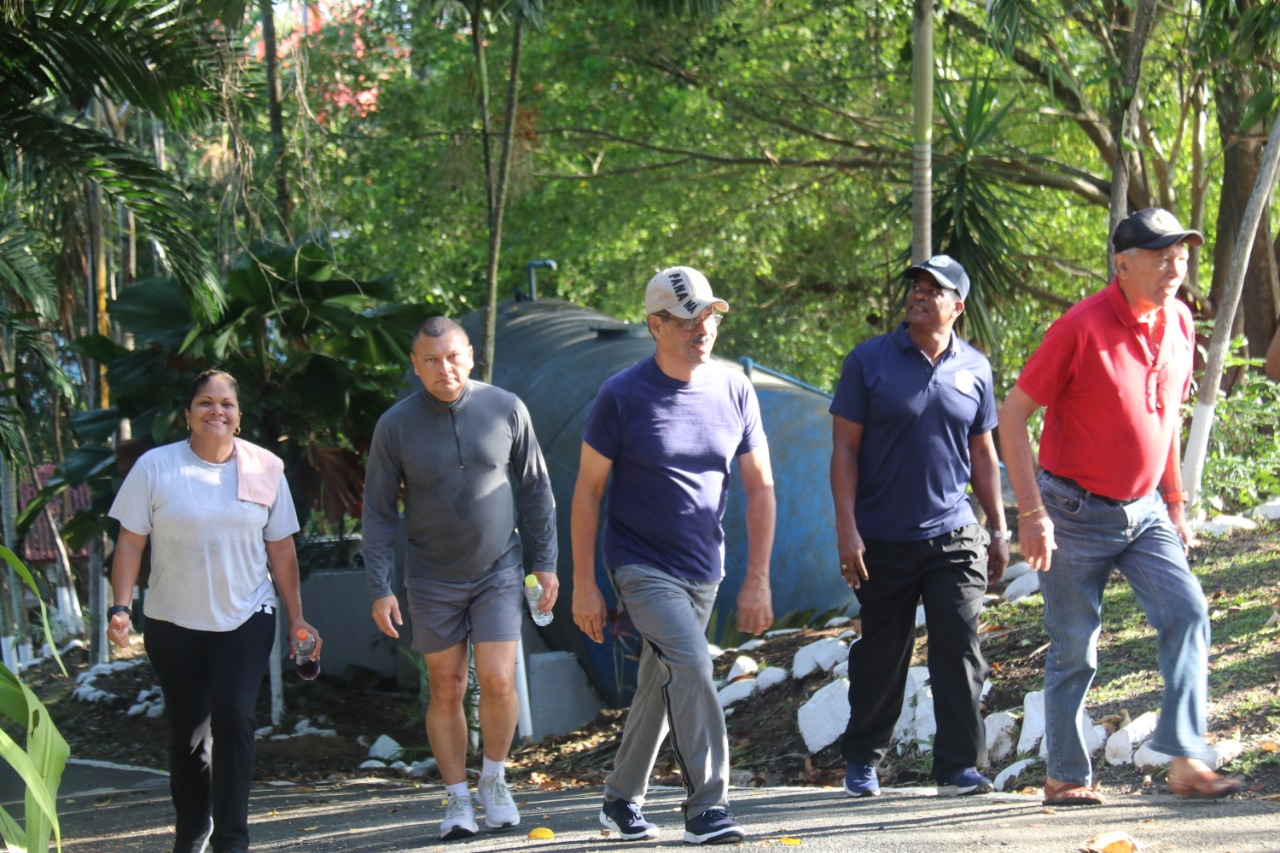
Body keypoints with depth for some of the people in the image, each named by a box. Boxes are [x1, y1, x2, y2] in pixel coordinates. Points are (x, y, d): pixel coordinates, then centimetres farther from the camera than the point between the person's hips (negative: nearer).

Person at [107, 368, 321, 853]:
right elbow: (131, 542, -2)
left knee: (234, 719, -15)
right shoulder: (156, 467, -3)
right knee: (186, 731, 9)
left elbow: (280, 549, 6)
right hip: (174, 624, 0)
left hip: (246, 619, 0)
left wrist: (296, 618, 5)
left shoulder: (265, 469, 2)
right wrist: (120, 607, -12)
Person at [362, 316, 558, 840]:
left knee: (498, 682, -10)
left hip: (498, 571, 0)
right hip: (432, 578, 0)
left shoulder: (506, 410, -5)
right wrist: (380, 589, -7)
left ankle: (495, 780, 14)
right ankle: (458, 800, 15)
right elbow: (378, 511, -2)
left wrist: (546, 561, 2)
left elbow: (536, 489, 4)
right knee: (446, 690, 4)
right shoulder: (396, 426, -7)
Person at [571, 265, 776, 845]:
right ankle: (707, 807, -20)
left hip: (703, 570, 5)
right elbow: (587, 491, -5)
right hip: (641, 566, -5)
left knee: (660, 687, 13)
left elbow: (760, 487, 5)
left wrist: (757, 580, 1)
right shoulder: (622, 396, -11)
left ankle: (622, 800, 29)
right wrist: (584, 583, -7)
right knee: (691, 665, -22)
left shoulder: (734, 390, 0)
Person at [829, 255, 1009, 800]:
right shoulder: (869, 362, -2)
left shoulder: (974, 370, 7)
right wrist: (846, 528, -10)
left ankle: (959, 765, -1)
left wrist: (999, 530, 11)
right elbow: (844, 449, -2)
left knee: (959, 648, -7)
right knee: (881, 654, 8)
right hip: (883, 540, -1)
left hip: (953, 536, 2)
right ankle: (861, 760, 24)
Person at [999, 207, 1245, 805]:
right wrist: (1032, 512, -17)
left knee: (1188, 614, -12)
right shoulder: (1081, 328, -16)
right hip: (1076, 513, -5)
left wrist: (1175, 502, 17)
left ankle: (1186, 761, -13)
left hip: (1143, 510, 5)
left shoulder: (1179, 323, 4)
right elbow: (1012, 416, -13)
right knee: (1074, 649, 1)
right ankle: (1067, 776, 13)